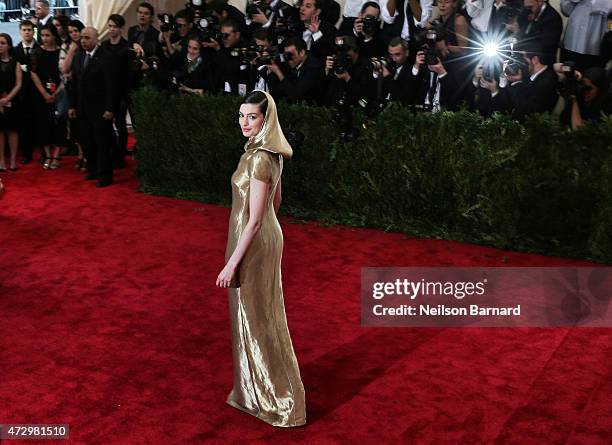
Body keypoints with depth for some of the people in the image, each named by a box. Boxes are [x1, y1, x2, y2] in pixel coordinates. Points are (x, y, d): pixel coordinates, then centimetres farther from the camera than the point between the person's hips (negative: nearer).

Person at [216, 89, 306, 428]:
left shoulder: (259, 158, -24)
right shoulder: (271, 152, 4)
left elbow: (254, 220, -24)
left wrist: (232, 263, -20)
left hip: (254, 243, -9)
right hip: (268, 235, 10)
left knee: (255, 316, 6)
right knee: (261, 314, 20)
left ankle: (272, 397, 22)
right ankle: (262, 386, 37)